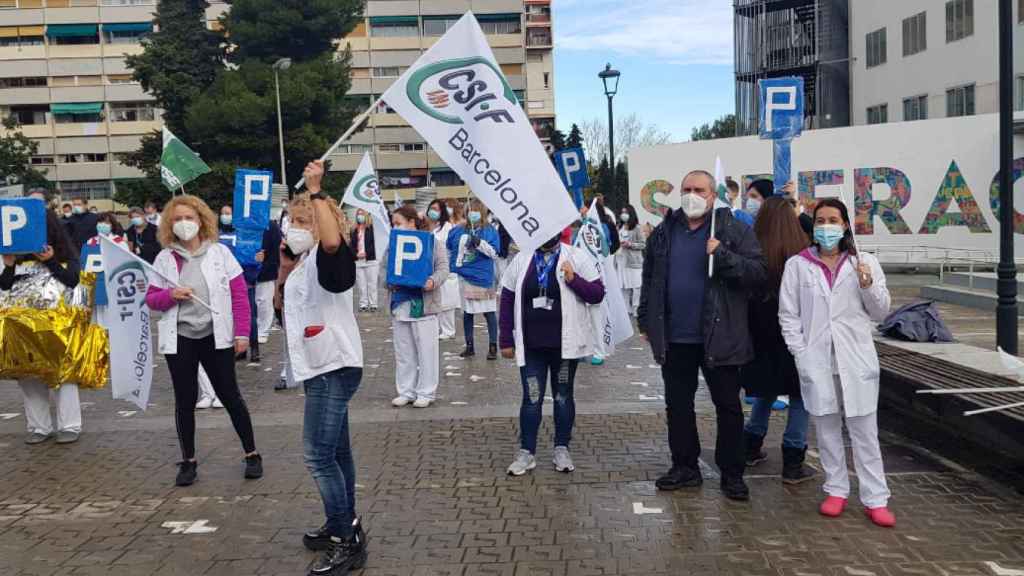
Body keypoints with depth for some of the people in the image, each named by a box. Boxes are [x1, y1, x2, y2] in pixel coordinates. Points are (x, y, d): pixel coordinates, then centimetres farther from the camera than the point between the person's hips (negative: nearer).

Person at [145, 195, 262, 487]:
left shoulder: (220, 252, 0)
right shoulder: (164, 258, 4)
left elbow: (239, 295, -2)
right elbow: (150, 299, 7)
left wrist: (242, 333, -7)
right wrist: (171, 294, -14)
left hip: (216, 336, -1)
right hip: (180, 338, 2)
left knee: (229, 395, 5)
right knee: (185, 400, 7)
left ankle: (252, 454, 17)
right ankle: (188, 461, 20)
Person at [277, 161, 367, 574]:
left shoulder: (327, 257, -13)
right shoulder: (303, 261, 15)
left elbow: (333, 241, -38)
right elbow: (282, 304, 23)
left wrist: (316, 191, -32)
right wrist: (284, 269, 8)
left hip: (335, 367, -10)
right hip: (320, 367, 10)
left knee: (318, 454, -12)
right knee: (335, 451, 17)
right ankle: (344, 526, 28)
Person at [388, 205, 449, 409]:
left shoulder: (432, 242, -3)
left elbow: (443, 268, -6)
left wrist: (433, 281, -25)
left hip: (423, 304, -5)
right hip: (400, 304, 5)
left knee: (426, 350, 1)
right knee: (403, 352, 11)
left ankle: (426, 392, 12)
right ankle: (406, 391, 22)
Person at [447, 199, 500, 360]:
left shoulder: (490, 231, -4)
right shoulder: (458, 231, 8)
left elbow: (494, 253, -12)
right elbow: (449, 250, 21)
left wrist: (479, 243, -22)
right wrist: (451, 266, 17)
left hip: (482, 278, -4)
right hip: (462, 277, 4)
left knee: (489, 312, -1)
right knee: (466, 312, 11)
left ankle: (493, 347, 7)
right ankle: (469, 346, 22)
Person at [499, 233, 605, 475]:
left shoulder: (576, 258, -2)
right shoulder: (521, 260, 3)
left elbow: (598, 294, -4)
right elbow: (507, 299, 6)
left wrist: (574, 280, -22)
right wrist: (507, 341, 3)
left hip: (565, 344, -1)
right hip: (531, 345, 1)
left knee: (563, 397, 11)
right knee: (531, 398, 3)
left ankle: (562, 450, 23)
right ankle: (526, 452, 13)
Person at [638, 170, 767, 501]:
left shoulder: (734, 230, -4)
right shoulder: (664, 233, 8)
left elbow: (758, 272, -12)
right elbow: (649, 281, 14)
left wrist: (723, 255, -24)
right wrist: (646, 322, 11)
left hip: (719, 337, -3)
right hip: (675, 338, 4)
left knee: (728, 407, 6)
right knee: (677, 405, 12)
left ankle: (732, 474, 18)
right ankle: (685, 467, 26)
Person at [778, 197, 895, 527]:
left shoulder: (864, 264, 3)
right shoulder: (797, 265, 1)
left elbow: (880, 314, 7)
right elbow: (788, 314, 3)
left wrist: (868, 286, -12)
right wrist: (801, 354, -6)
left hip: (857, 359, 0)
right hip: (816, 360, 0)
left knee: (865, 431, 3)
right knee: (827, 428, 11)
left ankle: (875, 499, 10)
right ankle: (836, 490, 24)